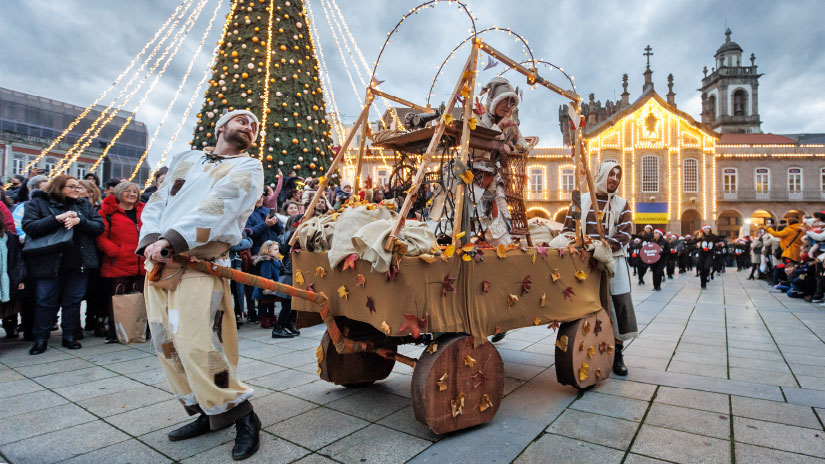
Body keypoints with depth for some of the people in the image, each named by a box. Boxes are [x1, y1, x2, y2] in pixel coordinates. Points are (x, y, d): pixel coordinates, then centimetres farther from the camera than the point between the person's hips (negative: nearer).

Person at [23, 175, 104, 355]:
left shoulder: (84, 205, 11)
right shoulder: (38, 203, 3)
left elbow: (99, 226, 2)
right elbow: (29, 227, -10)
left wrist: (79, 221, -14)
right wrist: (57, 218, -20)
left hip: (78, 262, 2)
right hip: (49, 263, -2)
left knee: (73, 300, 8)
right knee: (45, 301, 3)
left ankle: (70, 336, 19)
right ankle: (41, 339, 16)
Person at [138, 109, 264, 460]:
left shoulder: (248, 167, 4)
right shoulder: (185, 159, 21)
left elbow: (218, 207, -12)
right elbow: (156, 203, 12)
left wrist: (171, 239, -21)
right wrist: (151, 240, -8)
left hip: (200, 265, -6)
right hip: (159, 263, 6)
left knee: (198, 346, -15)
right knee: (167, 345, 8)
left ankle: (242, 417, 2)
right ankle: (208, 414, 22)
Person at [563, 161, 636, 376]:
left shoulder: (622, 204, 10)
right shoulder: (581, 201, 9)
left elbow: (624, 234, -4)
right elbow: (568, 229, 7)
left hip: (614, 261, 1)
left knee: (619, 306, -1)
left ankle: (617, 354, 12)